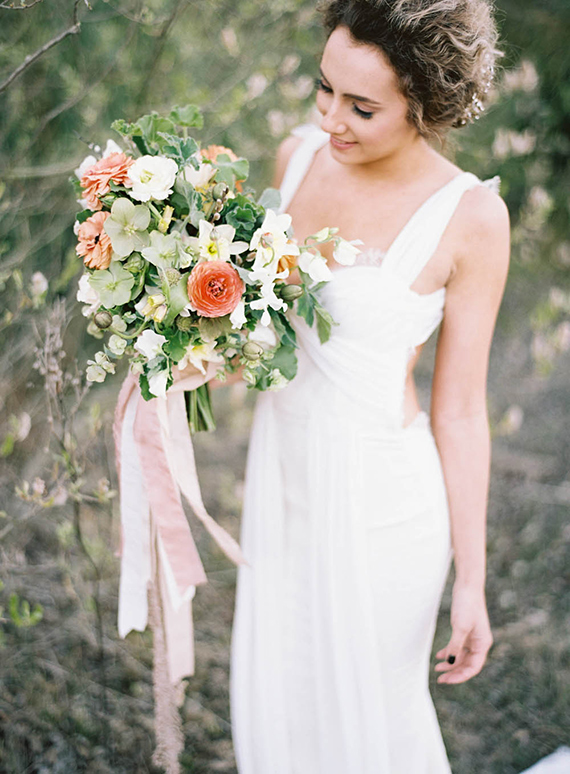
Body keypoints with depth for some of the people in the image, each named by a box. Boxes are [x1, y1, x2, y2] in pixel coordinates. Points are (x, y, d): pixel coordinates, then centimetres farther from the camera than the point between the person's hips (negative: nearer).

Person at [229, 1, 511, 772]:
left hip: (382, 493, -5)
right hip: (283, 461, 5)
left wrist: (472, 583, -9)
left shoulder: (469, 215, -18)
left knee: (372, 708, 15)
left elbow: (460, 409, -12)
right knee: (272, 699, 20)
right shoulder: (301, 153, -4)